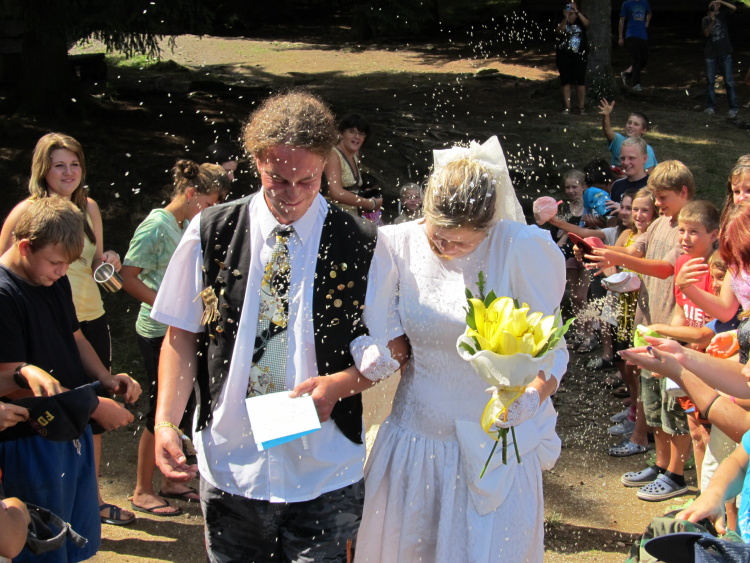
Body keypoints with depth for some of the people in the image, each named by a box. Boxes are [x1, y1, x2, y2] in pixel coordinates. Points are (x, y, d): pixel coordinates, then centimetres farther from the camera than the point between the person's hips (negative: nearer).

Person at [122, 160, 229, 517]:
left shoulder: (190, 226, 10)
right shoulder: (156, 227, -15)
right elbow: (129, 278, -17)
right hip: (158, 332, -8)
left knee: (183, 407, 13)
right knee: (163, 410, -1)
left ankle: (170, 481, 26)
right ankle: (142, 491, 12)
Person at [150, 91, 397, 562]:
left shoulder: (361, 245, -4)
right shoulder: (210, 234, 0)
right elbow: (182, 337, 5)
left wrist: (340, 383, -17)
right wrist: (166, 422, -7)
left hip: (324, 475, -1)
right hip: (230, 468, 2)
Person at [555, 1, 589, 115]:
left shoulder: (580, 21, 3)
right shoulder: (562, 22, 3)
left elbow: (586, 23, -19)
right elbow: (559, 31, -16)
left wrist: (577, 11, -25)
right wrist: (565, 18, -27)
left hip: (579, 55, -1)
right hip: (563, 55, 1)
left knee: (580, 81, -5)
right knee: (566, 82, 2)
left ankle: (581, 107, 2)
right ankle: (567, 107, 7)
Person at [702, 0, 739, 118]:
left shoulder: (723, 14, 7)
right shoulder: (706, 19, 10)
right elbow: (706, 33, -7)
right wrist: (712, 22, -20)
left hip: (725, 53, -2)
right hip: (711, 54, 2)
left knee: (729, 81, -4)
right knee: (710, 81, 4)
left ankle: (733, 108, -3)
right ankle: (711, 106, 13)